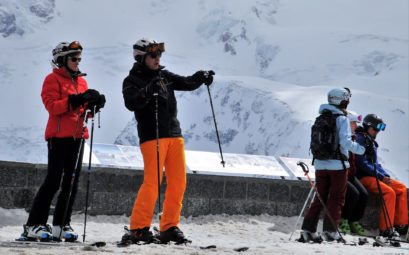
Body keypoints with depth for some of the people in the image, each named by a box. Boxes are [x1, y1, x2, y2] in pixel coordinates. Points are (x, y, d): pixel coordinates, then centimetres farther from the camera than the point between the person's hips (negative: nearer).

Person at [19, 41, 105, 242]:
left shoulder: (81, 81, 18)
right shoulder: (53, 79, -2)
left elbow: (83, 110, 17)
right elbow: (52, 106, -15)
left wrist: (94, 104, -4)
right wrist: (76, 100, -24)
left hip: (77, 136, 7)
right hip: (59, 135, -7)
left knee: (72, 182, 4)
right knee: (53, 181, -12)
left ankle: (61, 225, 8)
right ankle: (34, 225, -11)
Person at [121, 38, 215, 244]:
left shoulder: (164, 76, 17)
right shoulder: (132, 81, -1)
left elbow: (186, 83, 13)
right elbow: (131, 103, -17)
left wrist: (201, 78, -7)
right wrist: (148, 92, -33)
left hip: (174, 134, 7)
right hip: (151, 136, -7)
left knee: (178, 182, 4)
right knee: (152, 182, -14)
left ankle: (169, 227, 11)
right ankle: (138, 228, -9)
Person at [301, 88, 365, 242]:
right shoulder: (342, 119, -9)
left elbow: (313, 142, 10)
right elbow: (345, 142, -17)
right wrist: (360, 149, -3)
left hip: (320, 164, 6)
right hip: (337, 164, -5)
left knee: (320, 198, 11)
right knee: (336, 198, 3)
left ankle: (308, 229, 4)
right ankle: (330, 230, -2)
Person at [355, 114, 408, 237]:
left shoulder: (371, 142, 19)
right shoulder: (359, 139, -10)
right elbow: (362, 164, -17)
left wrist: (386, 176, 3)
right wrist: (381, 176, -17)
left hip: (374, 175, 10)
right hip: (363, 177, -10)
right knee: (389, 192, -27)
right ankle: (386, 229, -27)